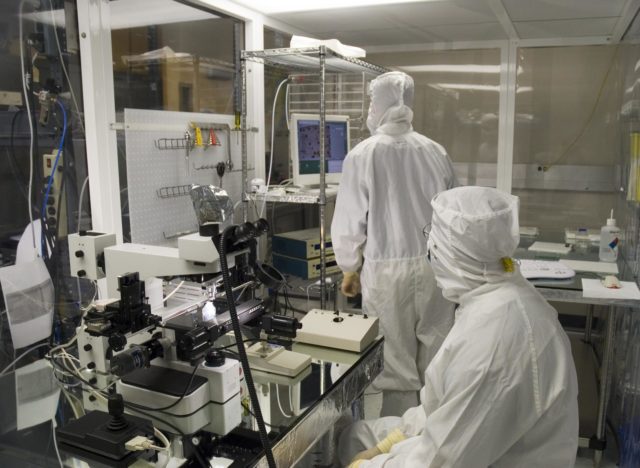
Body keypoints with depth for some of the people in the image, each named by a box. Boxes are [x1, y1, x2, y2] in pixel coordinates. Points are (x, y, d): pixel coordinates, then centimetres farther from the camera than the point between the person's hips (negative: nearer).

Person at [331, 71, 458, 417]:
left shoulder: (363, 156, -9)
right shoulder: (435, 151, 0)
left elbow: (349, 222, -6)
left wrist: (349, 269, 8)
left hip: (388, 271, -3)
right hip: (435, 267, 3)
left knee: (398, 365, 9)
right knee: (436, 364, 14)